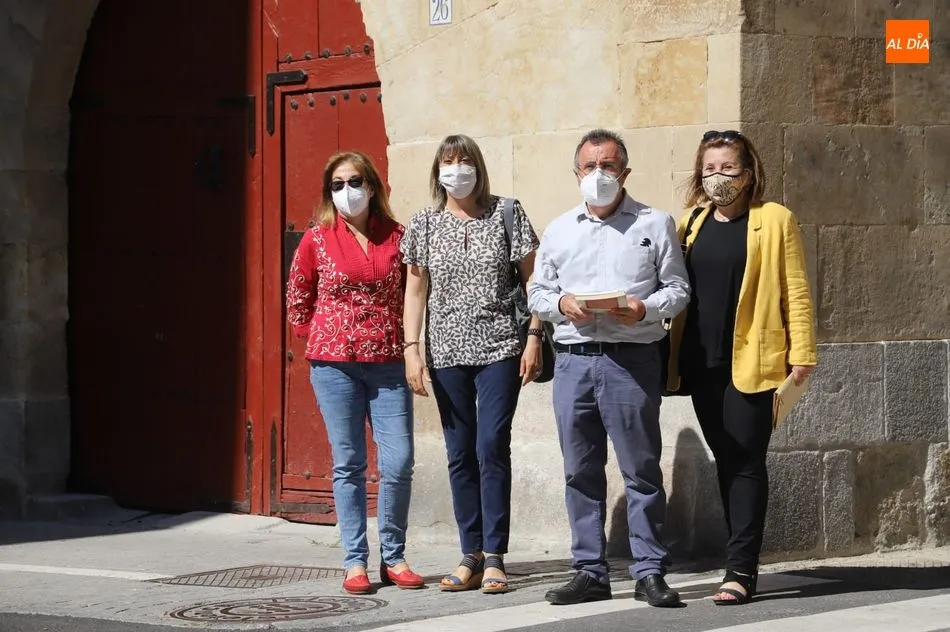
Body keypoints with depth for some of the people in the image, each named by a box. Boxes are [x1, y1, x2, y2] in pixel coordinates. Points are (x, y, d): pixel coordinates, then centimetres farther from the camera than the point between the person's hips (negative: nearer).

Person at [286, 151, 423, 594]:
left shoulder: (397, 237, 5)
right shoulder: (317, 240, 2)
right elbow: (297, 300, 11)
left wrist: (406, 345, 5)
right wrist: (320, 341, 8)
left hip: (388, 364, 1)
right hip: (334, 365, -1)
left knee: (398, 463, -4)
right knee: (348, 465, 2)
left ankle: (393, 557, 11)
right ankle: (355, 561, 8)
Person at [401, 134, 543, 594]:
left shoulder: (507, 215, 1)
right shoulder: (425, 224, 7)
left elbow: (532, 278, 2)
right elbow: (415, 290, 7)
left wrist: (534, 337, -5)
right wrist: (412, 350, 0)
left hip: (500, 349, -2)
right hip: (447, 352, 3)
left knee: (492, 447, -8)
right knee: (460, 453, 4)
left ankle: (494, 556, -3)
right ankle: (471, 556, 10)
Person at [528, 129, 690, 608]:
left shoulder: (654, 224, 7)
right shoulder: (558, 230, 16)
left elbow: (677, 289, 4)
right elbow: (537, 293, 17)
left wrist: (646, 308, -15)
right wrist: (561, 304, -5)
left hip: (632, 358, -3)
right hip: (573, 358, 3)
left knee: (641, 469, -3)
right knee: (581, 471, 6)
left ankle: (649, 572, 2)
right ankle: (590, 572, 13)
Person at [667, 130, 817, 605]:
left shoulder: (773, 220, 0)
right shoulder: (692, 223, 13)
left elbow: (795, 290, -3)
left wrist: (801, 353, -9)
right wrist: (669, 357, 7)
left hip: (751, 361, -5)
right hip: (702, 362, 5)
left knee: (746, 462, -6)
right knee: (725, 460, 9)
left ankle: (740, 570, -7)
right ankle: (743, 561, 15)